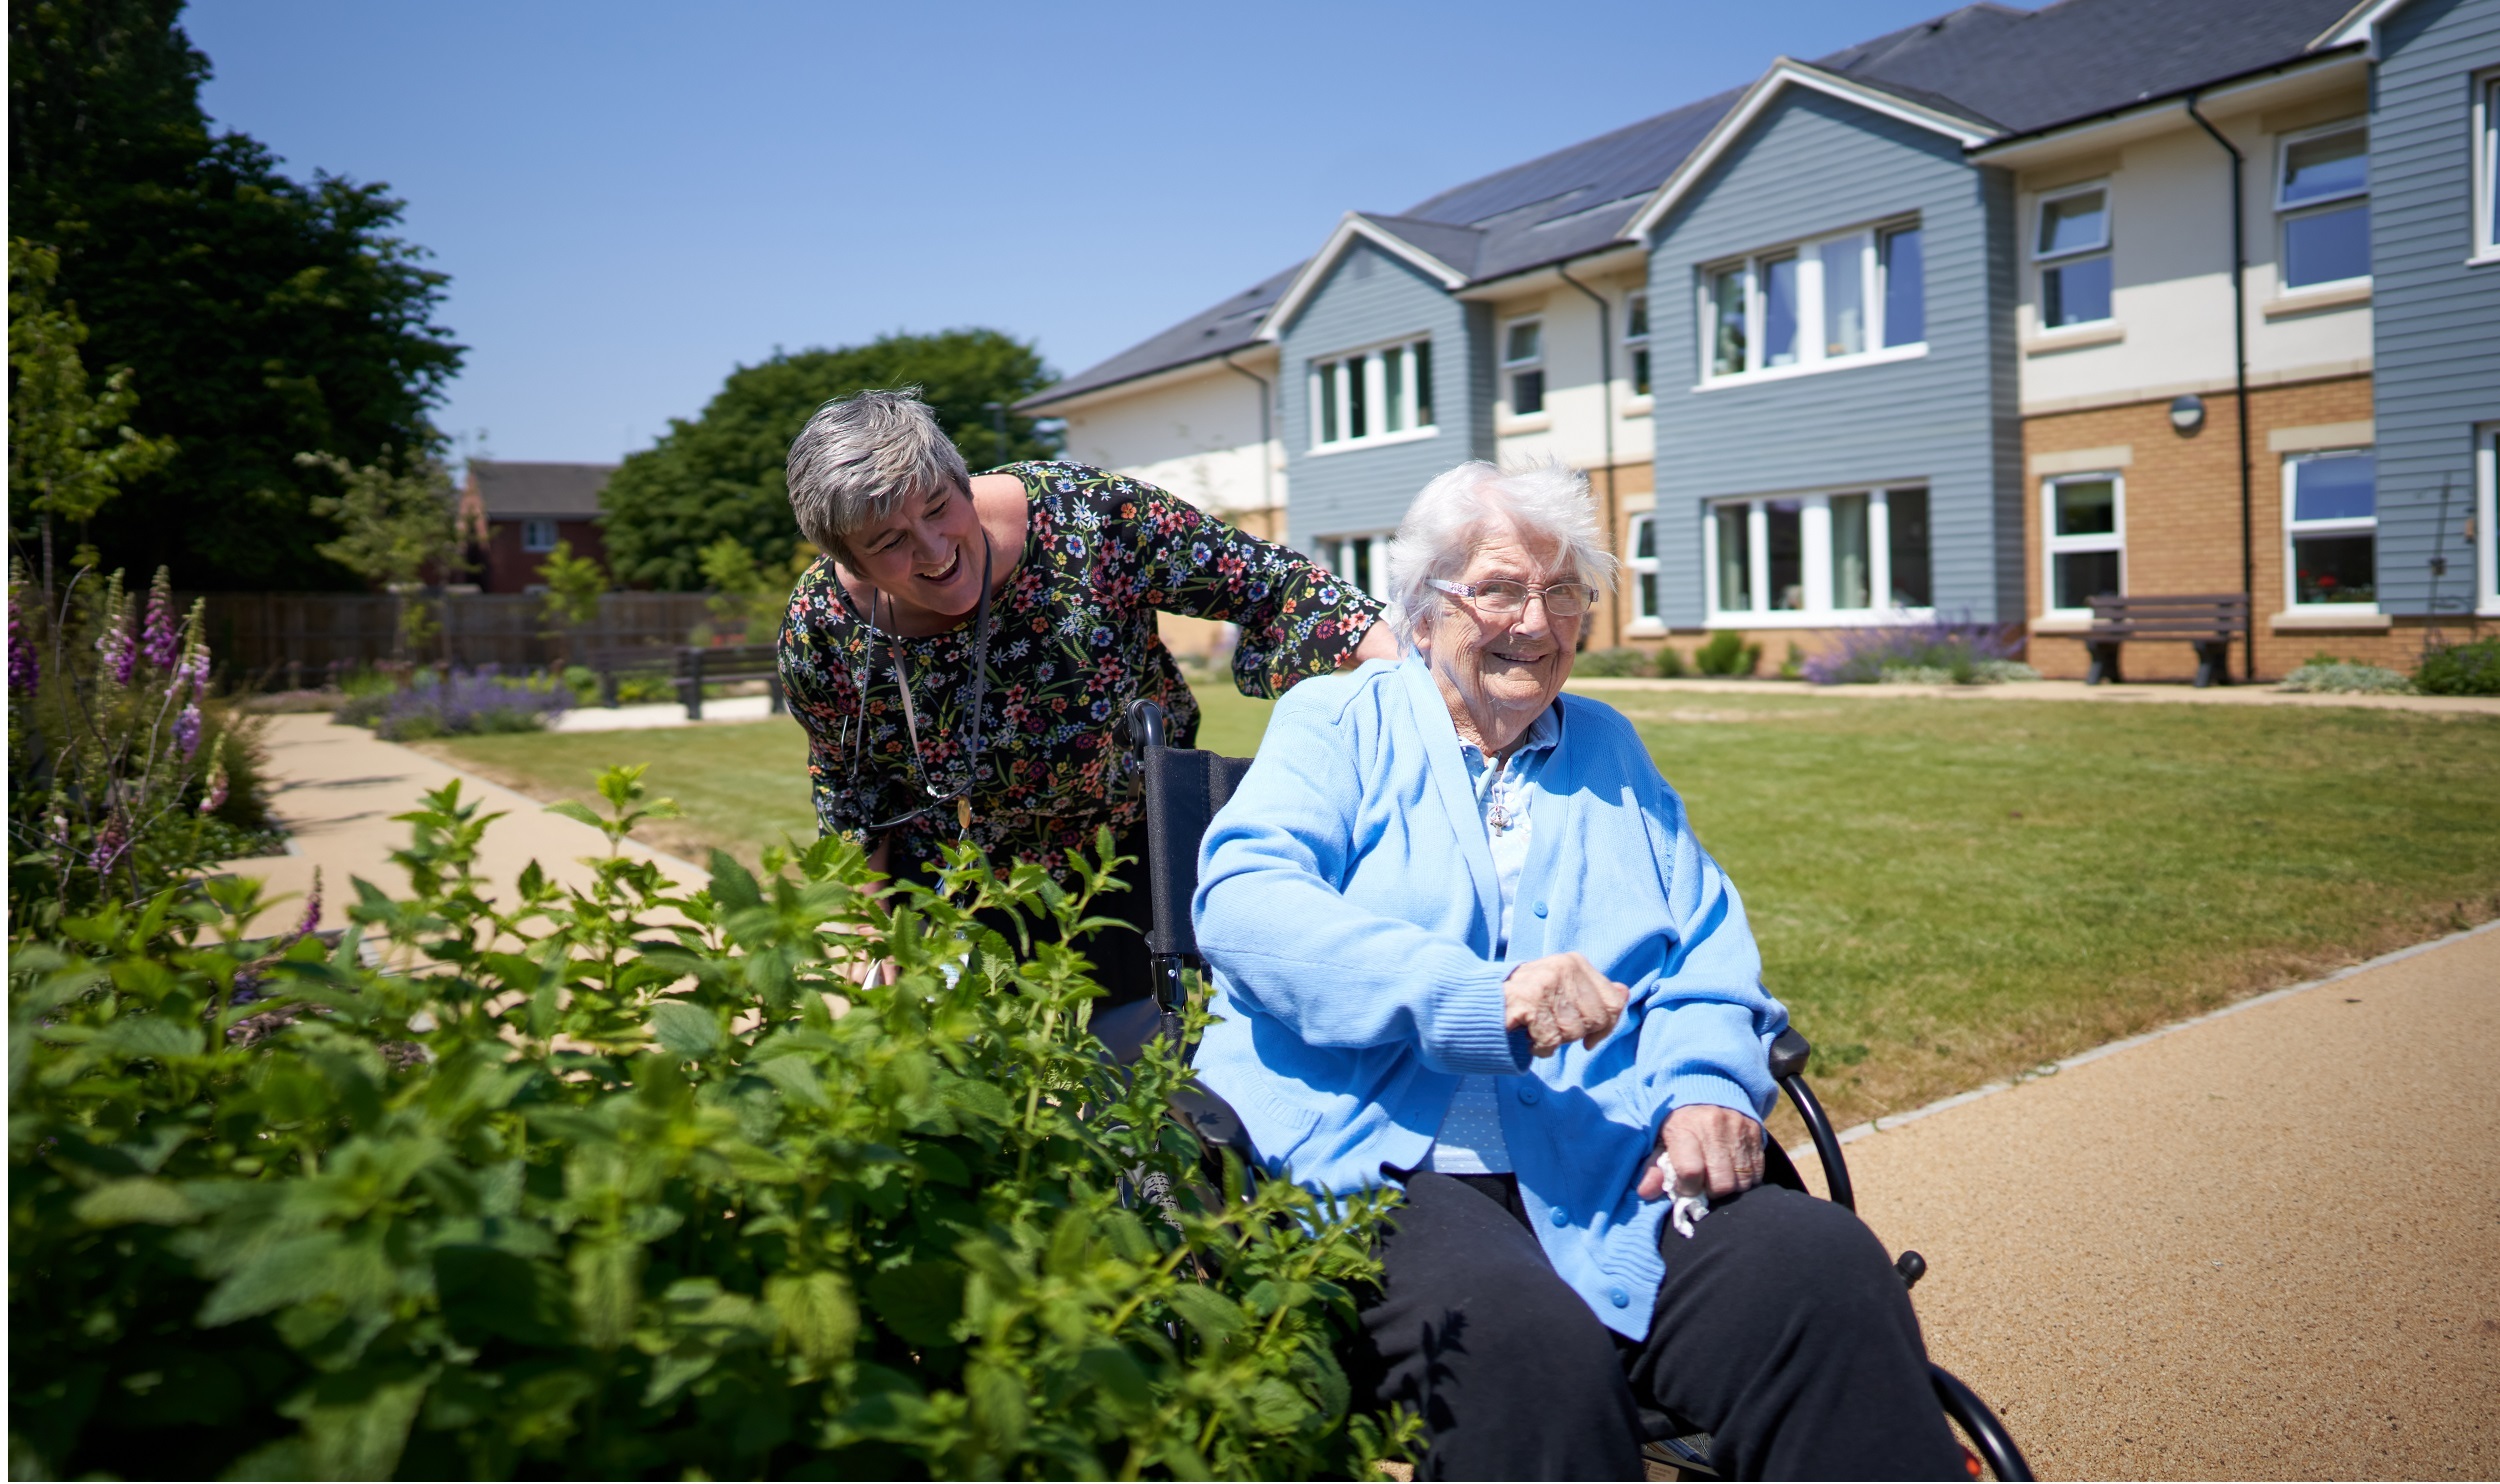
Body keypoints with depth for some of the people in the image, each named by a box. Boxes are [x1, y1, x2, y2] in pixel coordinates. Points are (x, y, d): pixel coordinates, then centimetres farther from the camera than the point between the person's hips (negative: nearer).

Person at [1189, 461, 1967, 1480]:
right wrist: (1478, 995, -21)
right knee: (1530, 1344, -35)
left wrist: (1706, 1084, -4)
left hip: (1611, 1161, 4)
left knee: (1828, 1272, -26)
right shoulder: (1335, 725, 11)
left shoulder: (1611, 750, 26)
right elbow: (1242, 901, -7)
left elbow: (1708, 950, 20)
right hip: (1377, 1157, -3)